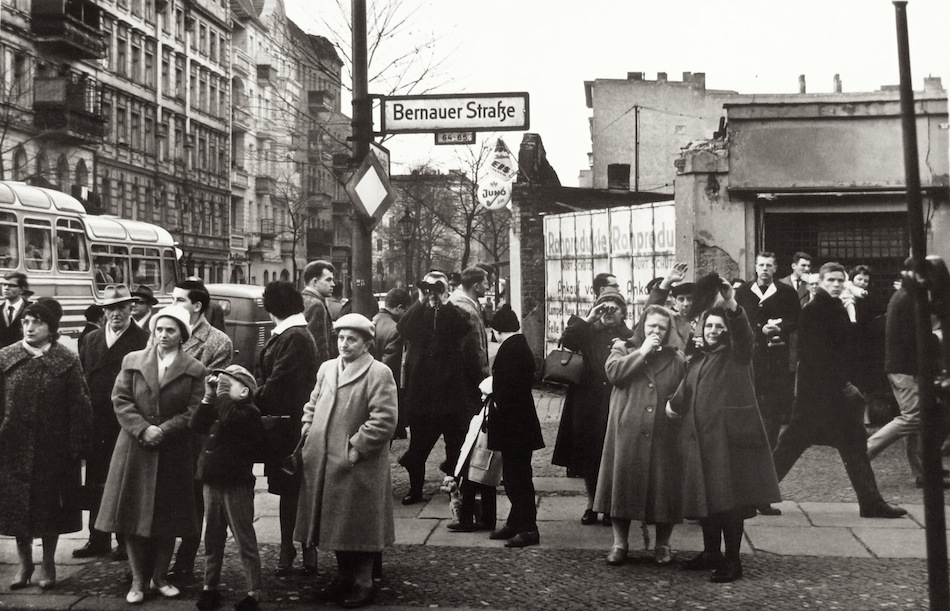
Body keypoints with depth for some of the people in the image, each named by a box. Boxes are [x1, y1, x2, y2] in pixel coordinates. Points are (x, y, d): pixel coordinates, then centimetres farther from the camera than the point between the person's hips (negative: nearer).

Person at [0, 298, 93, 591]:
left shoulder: (67, 360, -5)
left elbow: (79, 406, -5)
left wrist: (77, 446, -9)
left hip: (53, 449, -2)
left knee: (50, 507, 9)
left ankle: (48, 564, 24)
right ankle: (24, 564, 24)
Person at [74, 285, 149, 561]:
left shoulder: (144, 340, -8)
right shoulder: (91, 340, 11)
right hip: (96, 424, 6)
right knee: (95, 484, 12)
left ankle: (127, 541, 16)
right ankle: (98, 539, 23)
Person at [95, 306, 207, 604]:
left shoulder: (194, 369, 0)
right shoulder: (132, 361, 4)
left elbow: (193, 411, -6)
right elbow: (121, 400, -2)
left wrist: (163, 431, -17)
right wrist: (143, 429, -14)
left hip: (174, 452, -1)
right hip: (135, 449, 1)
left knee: (168, 516, 5)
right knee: (134, 513, 2)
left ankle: (159, 577, 20)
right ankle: (138, 580, 12)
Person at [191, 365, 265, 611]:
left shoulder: (248, 411, -10)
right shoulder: (216, 409, 14)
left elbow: (229, 419, -28)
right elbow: (196, 425, 3)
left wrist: (222, 394, -15)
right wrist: (208, 396, -3)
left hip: (236, 486, -7)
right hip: (212, 482, 7)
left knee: (245, 540, -1)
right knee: (212, 539, 15)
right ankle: (210, 586, 26)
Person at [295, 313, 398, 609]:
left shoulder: (379, 373, -10)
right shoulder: (326, 368, 12)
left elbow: (384, 420, -17)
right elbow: (312, 405, 22)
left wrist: (356, 448, -17)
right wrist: (308, 434, 8)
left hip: (358, 467, -6)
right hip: (324, 462, 7)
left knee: (358, 527, 3)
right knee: (336, 525, 16)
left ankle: (363, 583, 17)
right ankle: (344, 576, 32)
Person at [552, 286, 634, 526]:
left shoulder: (629, 337, 8)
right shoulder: (588, 334, 9)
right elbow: (566, 341, -8)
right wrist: (587, 320, -6)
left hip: (617, 405, -1)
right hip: (588, 405, 1)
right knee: (588, 456, 6)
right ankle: (591, 504, 18)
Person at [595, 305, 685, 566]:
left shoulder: (676, 359, 13)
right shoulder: (623, 348, 10)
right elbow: (613, 371, -10)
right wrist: (642, 351, -9)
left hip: (663, 435, 1)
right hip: (627, 433, -1)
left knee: (663, 487, 3)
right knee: (623, 483, 1)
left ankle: (663, 544, 18)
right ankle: (619, 543, 12)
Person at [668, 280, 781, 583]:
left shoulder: (735, 354, 1)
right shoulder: (697, 359, 18)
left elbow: (744, 334, -21)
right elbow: (687, 391, 27)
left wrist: (732, 305, -37)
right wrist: (674, 404, 9)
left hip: (729, 436, -6)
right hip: (700, 438, 6)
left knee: (730, 500, -5)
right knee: (705, 499, 11)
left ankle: (732, 560, 2)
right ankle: (711, 553, 25)